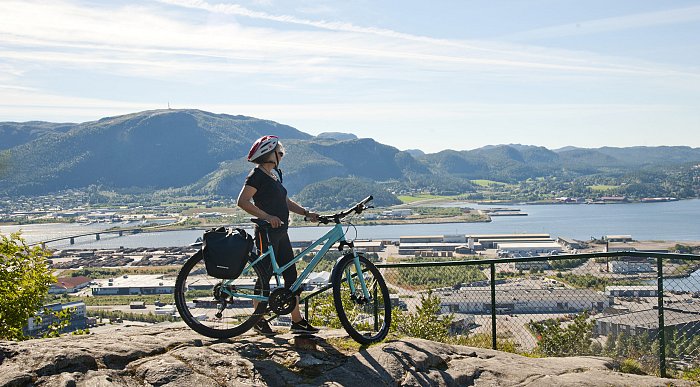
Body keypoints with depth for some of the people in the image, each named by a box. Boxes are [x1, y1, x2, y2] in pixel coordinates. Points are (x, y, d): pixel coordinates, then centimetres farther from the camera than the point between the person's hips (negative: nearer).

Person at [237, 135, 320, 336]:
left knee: (291, 276, 8)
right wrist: (267, 216, -28)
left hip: (281, 232, 9)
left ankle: (297, 321, 13)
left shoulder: (276, 173, 15)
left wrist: (307, 213, 9)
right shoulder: (257, 175, -12)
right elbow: (243, 201, -21)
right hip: (267, 233, -9)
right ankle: (259, 320, 15)